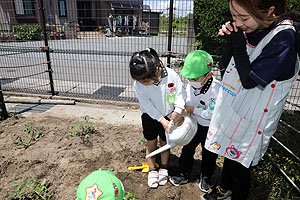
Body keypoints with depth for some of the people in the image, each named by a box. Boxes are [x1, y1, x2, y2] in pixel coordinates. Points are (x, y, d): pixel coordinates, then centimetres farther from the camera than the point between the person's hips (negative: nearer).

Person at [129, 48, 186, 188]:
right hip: (150, 117, 0)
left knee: (165, 143, 16)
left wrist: (175, 114, -22)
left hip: (168, 116, 0)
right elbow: (147, 105, -20)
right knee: (151, 144, 13)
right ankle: (152, 170, 36)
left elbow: (180, 95, -14)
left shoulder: (171, 75, -27)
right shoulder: (138, 84, -25)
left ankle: (163, 169, 40)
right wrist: (162, 120, -22)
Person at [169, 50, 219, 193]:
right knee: (187, 149, 16)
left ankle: (205, 177, 43)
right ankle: (184, 174, 38)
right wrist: (183, 109, -11)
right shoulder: (190, 85, -11)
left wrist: (193, 109, -25)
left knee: (208, 154, 16)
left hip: (210, 129, -4)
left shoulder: (216, 89, -30)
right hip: (194, 125, 5)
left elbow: (212, 113, -28)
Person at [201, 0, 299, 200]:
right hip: (232, 109, 7)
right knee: (229, 154, 27)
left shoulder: (283, 37, -24)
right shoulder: (250, 29, -3)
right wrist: (230, 41, -9)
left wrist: (238, 45, -23)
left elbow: (250, 80, -25)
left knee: (240, 168, 12)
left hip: (252, 121, -7)